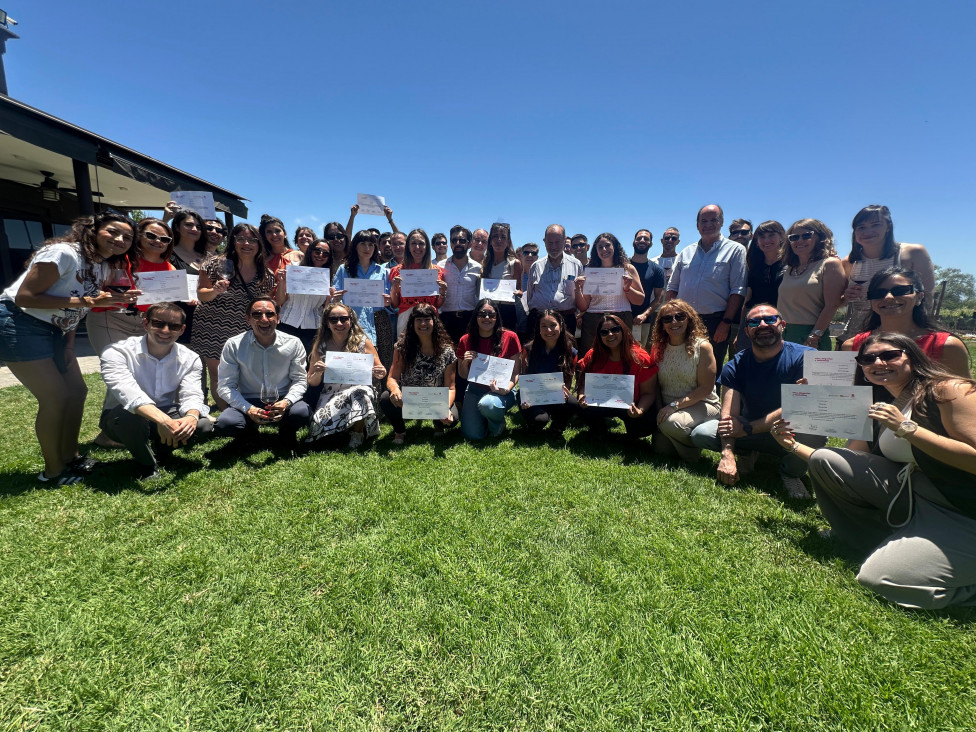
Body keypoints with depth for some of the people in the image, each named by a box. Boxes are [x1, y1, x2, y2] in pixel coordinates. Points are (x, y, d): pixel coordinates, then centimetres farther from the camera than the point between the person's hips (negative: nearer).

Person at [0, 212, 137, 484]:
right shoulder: (64, 253, -21)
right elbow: (24, 297, -24)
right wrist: (85, 301, -27)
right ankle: (53, 471, 7)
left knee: (77, 390, 8)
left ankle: (70, 458, 24)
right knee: (55, 397, -9)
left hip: (55, 331, 9)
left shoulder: (104, 266, 5)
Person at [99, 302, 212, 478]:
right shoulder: (116, 352, -18)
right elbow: (128, 393, -36)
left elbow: (191, 395, -19)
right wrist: (162, 419, -53)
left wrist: (191, 417, -45)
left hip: (167, 417, 3)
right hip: (120, 418, -3)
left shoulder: (189, 359, -6)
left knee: (202, 424, -24)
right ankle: (147, 468, -9)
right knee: (128, 416, -37)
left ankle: (160, 449, 9)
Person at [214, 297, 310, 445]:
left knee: (301, 412, -33)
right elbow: (225, 386, -5)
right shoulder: (233, 345, -5)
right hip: (248, 403, 1)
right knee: (223, 424, -30)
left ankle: (286, 431, 7)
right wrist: (248, 409, -22)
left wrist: (287, 402, -22)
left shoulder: (293, 344, -4)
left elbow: (300, 380, -1)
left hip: (282, 401, 0)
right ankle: (251, 430, 10)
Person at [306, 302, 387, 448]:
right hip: (330, 395, 1)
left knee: (359, 395, -35)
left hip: (358, 389, -1)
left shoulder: (362, 342, -3)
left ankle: (358, 431, -9)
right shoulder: (321, 346, 1)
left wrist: (380, 374, -20)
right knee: (320, 422, -25)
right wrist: (317, 374, -19)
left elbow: (380, 372, 4)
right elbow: (312, 383, 4)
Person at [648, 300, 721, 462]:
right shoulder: (659, 347, 3)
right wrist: (660, 410, -9)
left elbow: (706, 388, -14)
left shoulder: (702, 346, -10)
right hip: (667, 408, 5)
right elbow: (656, 385, 6)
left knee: (671, 422, -34)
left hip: (701, 405, -4)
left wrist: (675, 405, -23)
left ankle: (692, 452, -2)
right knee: (661, 448, -12)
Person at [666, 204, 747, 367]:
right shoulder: (686, 252, 15)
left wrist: (726, 323, -12)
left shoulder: (735, 250, 4)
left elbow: (737, 290, -4)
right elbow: (672, 287, 15)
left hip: (715, 323, -3)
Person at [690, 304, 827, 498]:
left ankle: (790, 473, -3)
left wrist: (747, 428, -26)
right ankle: (750, 453, 10)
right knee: (700, 434, -19)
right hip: (751, 432, 2)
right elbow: (729, 415, -19)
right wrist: (727, 454, -34)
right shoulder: (736, 365, -8)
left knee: (815, 432, -37)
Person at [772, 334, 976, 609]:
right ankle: (885, 545, 6)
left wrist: (906, 428, -27)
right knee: (823, 459, -9)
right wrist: (794, 446, 0)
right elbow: (843, 467, 6)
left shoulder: (949, 390, -12)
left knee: (881, 578, -21)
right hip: (912, 497, 6)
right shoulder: (875, 410, 5)